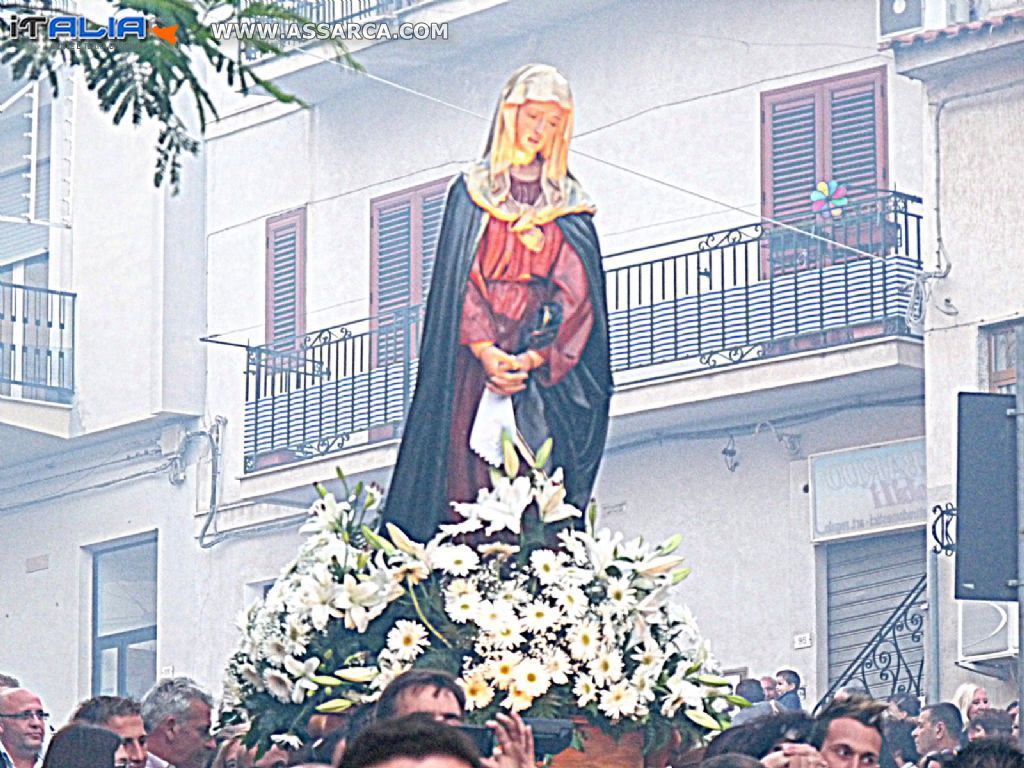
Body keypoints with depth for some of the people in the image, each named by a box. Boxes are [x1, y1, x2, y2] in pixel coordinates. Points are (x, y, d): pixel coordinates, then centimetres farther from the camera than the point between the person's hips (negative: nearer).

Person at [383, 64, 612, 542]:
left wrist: (533, 359, -13)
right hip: (473, 362, -1)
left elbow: (577, 293, 1)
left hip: (544, 365, 1)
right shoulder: (471, 193, 10)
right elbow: (458, 278, 0)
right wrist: (486, 350, -15)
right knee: (467, 485, -9)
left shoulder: (568, 206, 12)